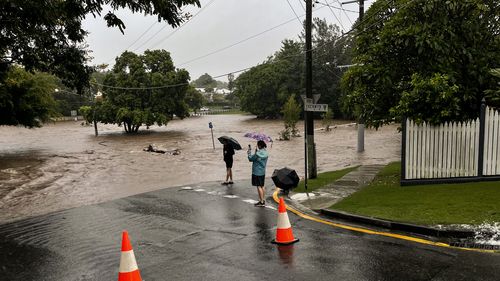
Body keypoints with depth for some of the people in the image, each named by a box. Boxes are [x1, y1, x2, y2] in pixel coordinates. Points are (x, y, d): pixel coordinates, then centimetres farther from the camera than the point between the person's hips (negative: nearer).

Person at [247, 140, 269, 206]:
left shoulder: (258, 153, -20)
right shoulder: (265, 153, 5)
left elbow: (250, 159, -8)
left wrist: (249, 151, 4)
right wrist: (257, 151, 13)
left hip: (257, 172, -8)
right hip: (262, 172, 8)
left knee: (259, 186, -3)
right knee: (262, 186, 15)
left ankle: (261, 202, 0)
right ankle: (263, 200, 22)